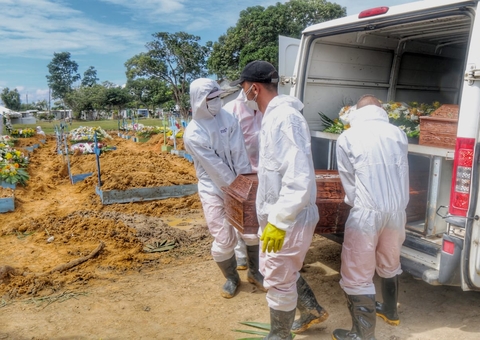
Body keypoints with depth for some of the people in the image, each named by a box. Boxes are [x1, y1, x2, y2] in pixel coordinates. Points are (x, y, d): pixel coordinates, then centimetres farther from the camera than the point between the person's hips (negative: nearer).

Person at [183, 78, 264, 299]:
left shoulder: (227, 118, -4)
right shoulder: (192, 134, -14)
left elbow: (239, 153, -8)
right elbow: (214, 166, -16)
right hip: (213, 190, -3)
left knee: (253, 230, 7)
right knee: (224, 240, 1)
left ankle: (254, 272, 32)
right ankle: (231, 278, 30)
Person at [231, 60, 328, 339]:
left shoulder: (284, 118, -22)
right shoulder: (274, 116, 11)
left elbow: (299, 178, -29)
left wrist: (279, 221, -27)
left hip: (289, 221, -10)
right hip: (278, 216, 10)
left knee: (278, 282, 9)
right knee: (279, 271, 26)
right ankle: (313, 311, 46)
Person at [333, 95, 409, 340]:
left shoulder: (347, 137, -4)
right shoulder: (397, 133, 7)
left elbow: (349, 182, 0)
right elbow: (402, 175, 12)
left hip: (366, 213, -6)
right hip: (397, 210, 6)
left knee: (357, 276, 6)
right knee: (389, 264, 27)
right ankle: (390, 311, 48)